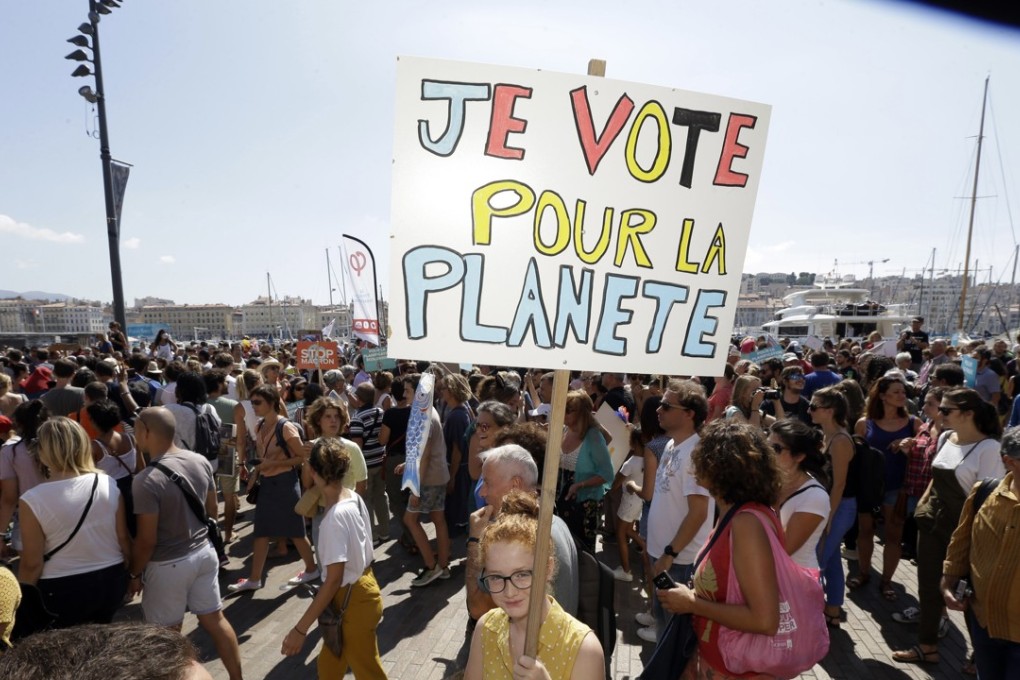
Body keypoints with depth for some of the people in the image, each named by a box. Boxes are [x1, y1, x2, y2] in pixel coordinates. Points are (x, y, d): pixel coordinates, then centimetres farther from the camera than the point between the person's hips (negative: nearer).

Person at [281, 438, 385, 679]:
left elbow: (334, 580, -27)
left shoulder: (336, 516, -30)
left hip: (353, 601, -8)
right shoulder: (354, 498, -6)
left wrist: (300, 629, -22)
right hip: (358, 589, 8)